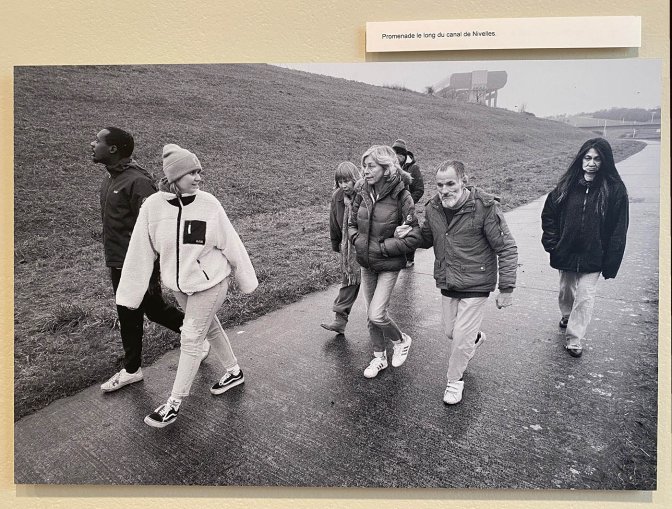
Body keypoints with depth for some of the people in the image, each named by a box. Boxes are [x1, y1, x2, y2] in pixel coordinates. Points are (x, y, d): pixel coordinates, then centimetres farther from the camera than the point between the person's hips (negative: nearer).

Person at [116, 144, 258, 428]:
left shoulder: (209, 205, -18)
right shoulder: (152, 207, -14)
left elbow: (231, 245, -9)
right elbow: (140, 253, -8)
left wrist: (246, 281, 0)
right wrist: (129, 296, -4)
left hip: (209, 282, -3)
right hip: (178, 284, 3)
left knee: (190, 340, 2)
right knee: (209, 327, 20)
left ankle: (174, 403, 19)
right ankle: (233, 372, 44)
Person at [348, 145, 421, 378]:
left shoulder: (401, 196, -17)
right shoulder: (363, 192, -2)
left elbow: (413, 235, -17)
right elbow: (352, 223, 12)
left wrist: (382, 248, -18)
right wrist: (357, 241, -7)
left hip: (389, 265, -5)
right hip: (366, 263, 6)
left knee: (376, 315, -9)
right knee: (371, 314, 14)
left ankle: (401, 341, 22)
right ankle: (379, 357, 34)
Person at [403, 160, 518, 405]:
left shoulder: (485, 207, -20)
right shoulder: (433, 208, -3)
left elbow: (507, 249, -15)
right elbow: (427, 239, 15)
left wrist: (506, 288, -16)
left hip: (475, 285, -6)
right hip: (447, 283, 6)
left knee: (461, 339, -2)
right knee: (450, 332, 19)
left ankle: (455, 380, 25)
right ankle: (476, 337, 54)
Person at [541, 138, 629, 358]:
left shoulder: (615, 189, -9)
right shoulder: (568, 184, -3)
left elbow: (619, 229, -8)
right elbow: (549, 213, 6)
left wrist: (610, 263, -11)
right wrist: (552, 243, -3)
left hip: (592, 256, -3)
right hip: (566, 253, 3)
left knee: (584, 296, -1)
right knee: (566, 290, 20)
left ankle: (575, 339, 11)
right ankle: (566, 315, 49)